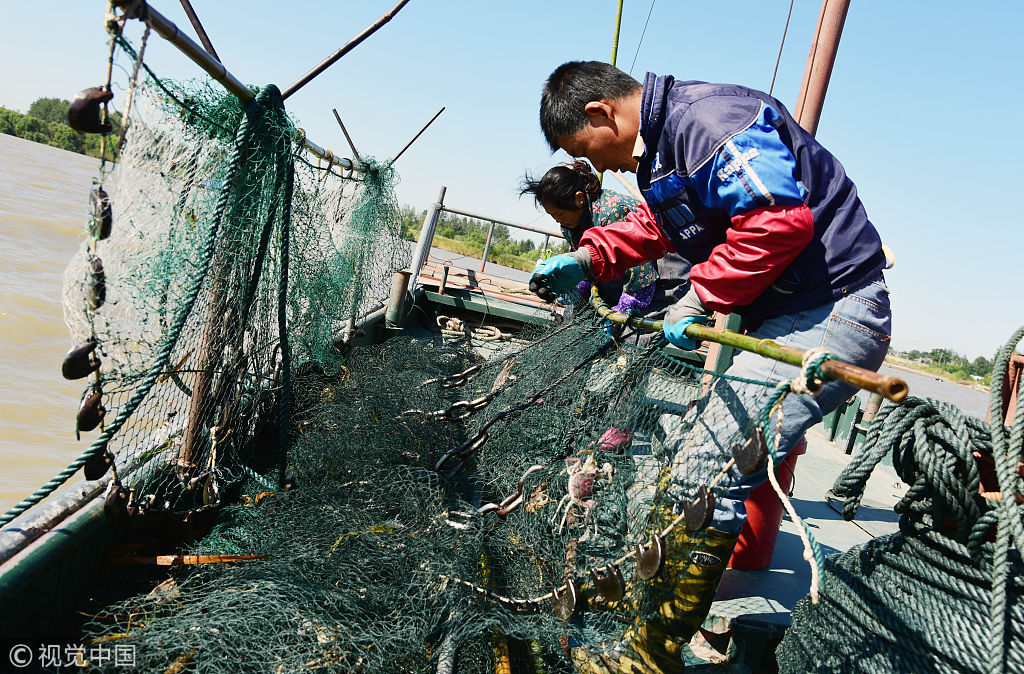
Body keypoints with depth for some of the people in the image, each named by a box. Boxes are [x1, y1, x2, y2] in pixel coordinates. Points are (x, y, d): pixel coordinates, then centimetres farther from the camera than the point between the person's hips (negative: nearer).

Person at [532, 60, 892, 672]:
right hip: (774, 315, 11)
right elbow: (658, 224, 26)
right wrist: (588, 258, 11)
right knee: (679, 443, 16)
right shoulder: (663, 141, 13)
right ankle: (647, 586, 31)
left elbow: (781, 221, -29)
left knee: (707, 469, -16)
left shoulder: (707, 118, -20)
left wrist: (702, 301, -20)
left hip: (831, 316, -11)